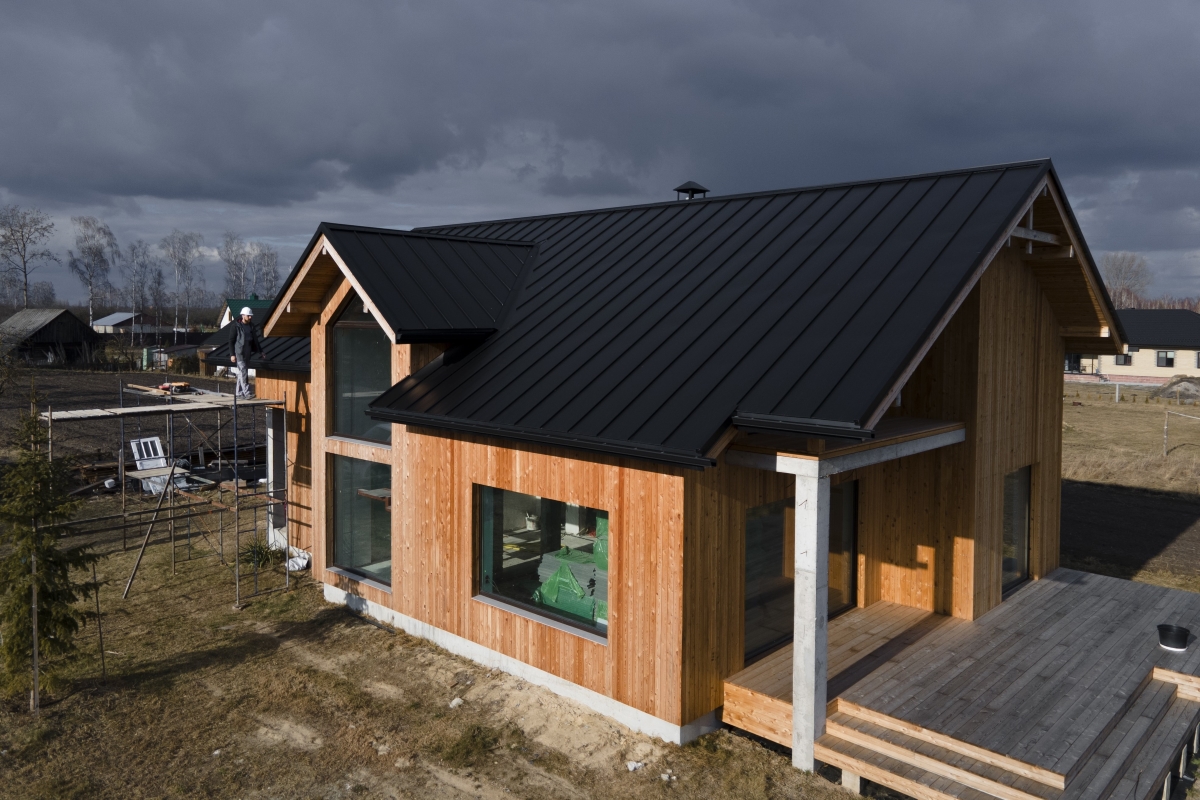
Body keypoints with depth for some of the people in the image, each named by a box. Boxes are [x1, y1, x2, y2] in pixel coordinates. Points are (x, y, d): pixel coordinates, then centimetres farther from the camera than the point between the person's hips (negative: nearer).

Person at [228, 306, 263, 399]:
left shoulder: (251, 326, 10)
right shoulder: (236, 326, -7)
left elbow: (255, 340, 20)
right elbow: (231, 340, -7)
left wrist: (260, 351, 16)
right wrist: (232, 354, -12)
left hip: (247, 353, 6)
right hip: (239, 352, -6)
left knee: (241, 373, 12)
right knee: (243, 372, -13)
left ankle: (240, 393, 16)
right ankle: (247, 393, -20)